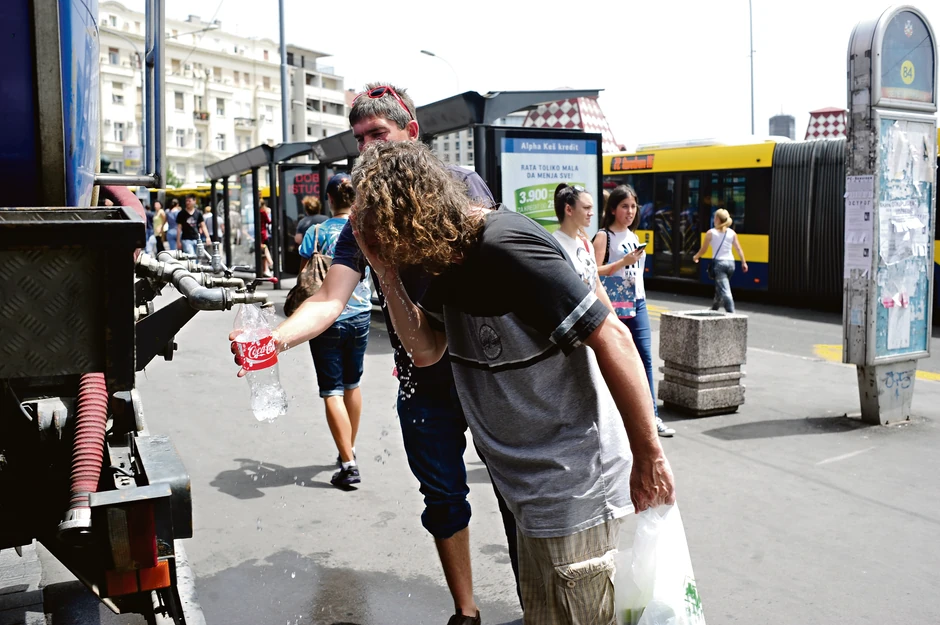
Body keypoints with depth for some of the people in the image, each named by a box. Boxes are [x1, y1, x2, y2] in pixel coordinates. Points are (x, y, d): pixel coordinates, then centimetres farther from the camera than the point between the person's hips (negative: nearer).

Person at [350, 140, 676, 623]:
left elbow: (612, 337, -25)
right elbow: (426, 349, 5)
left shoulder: (505, 248, -25)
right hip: (533, 485, 9)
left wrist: (649, 457, -20)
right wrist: (385, 270, -7)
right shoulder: (452, 260, 5)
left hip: (572, 488, -9)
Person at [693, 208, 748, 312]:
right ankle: (713, 310, 36)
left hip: (719, 262, -5)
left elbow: (703, 250, 1)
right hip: (730, 262, 5)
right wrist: (743, 262, 9)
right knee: (719, 289, 22)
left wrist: (695, 257, 19)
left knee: (725, 291, -11)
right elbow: (739, 249, 4)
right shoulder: (732, 233, 7)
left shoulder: (711, 233, -3)